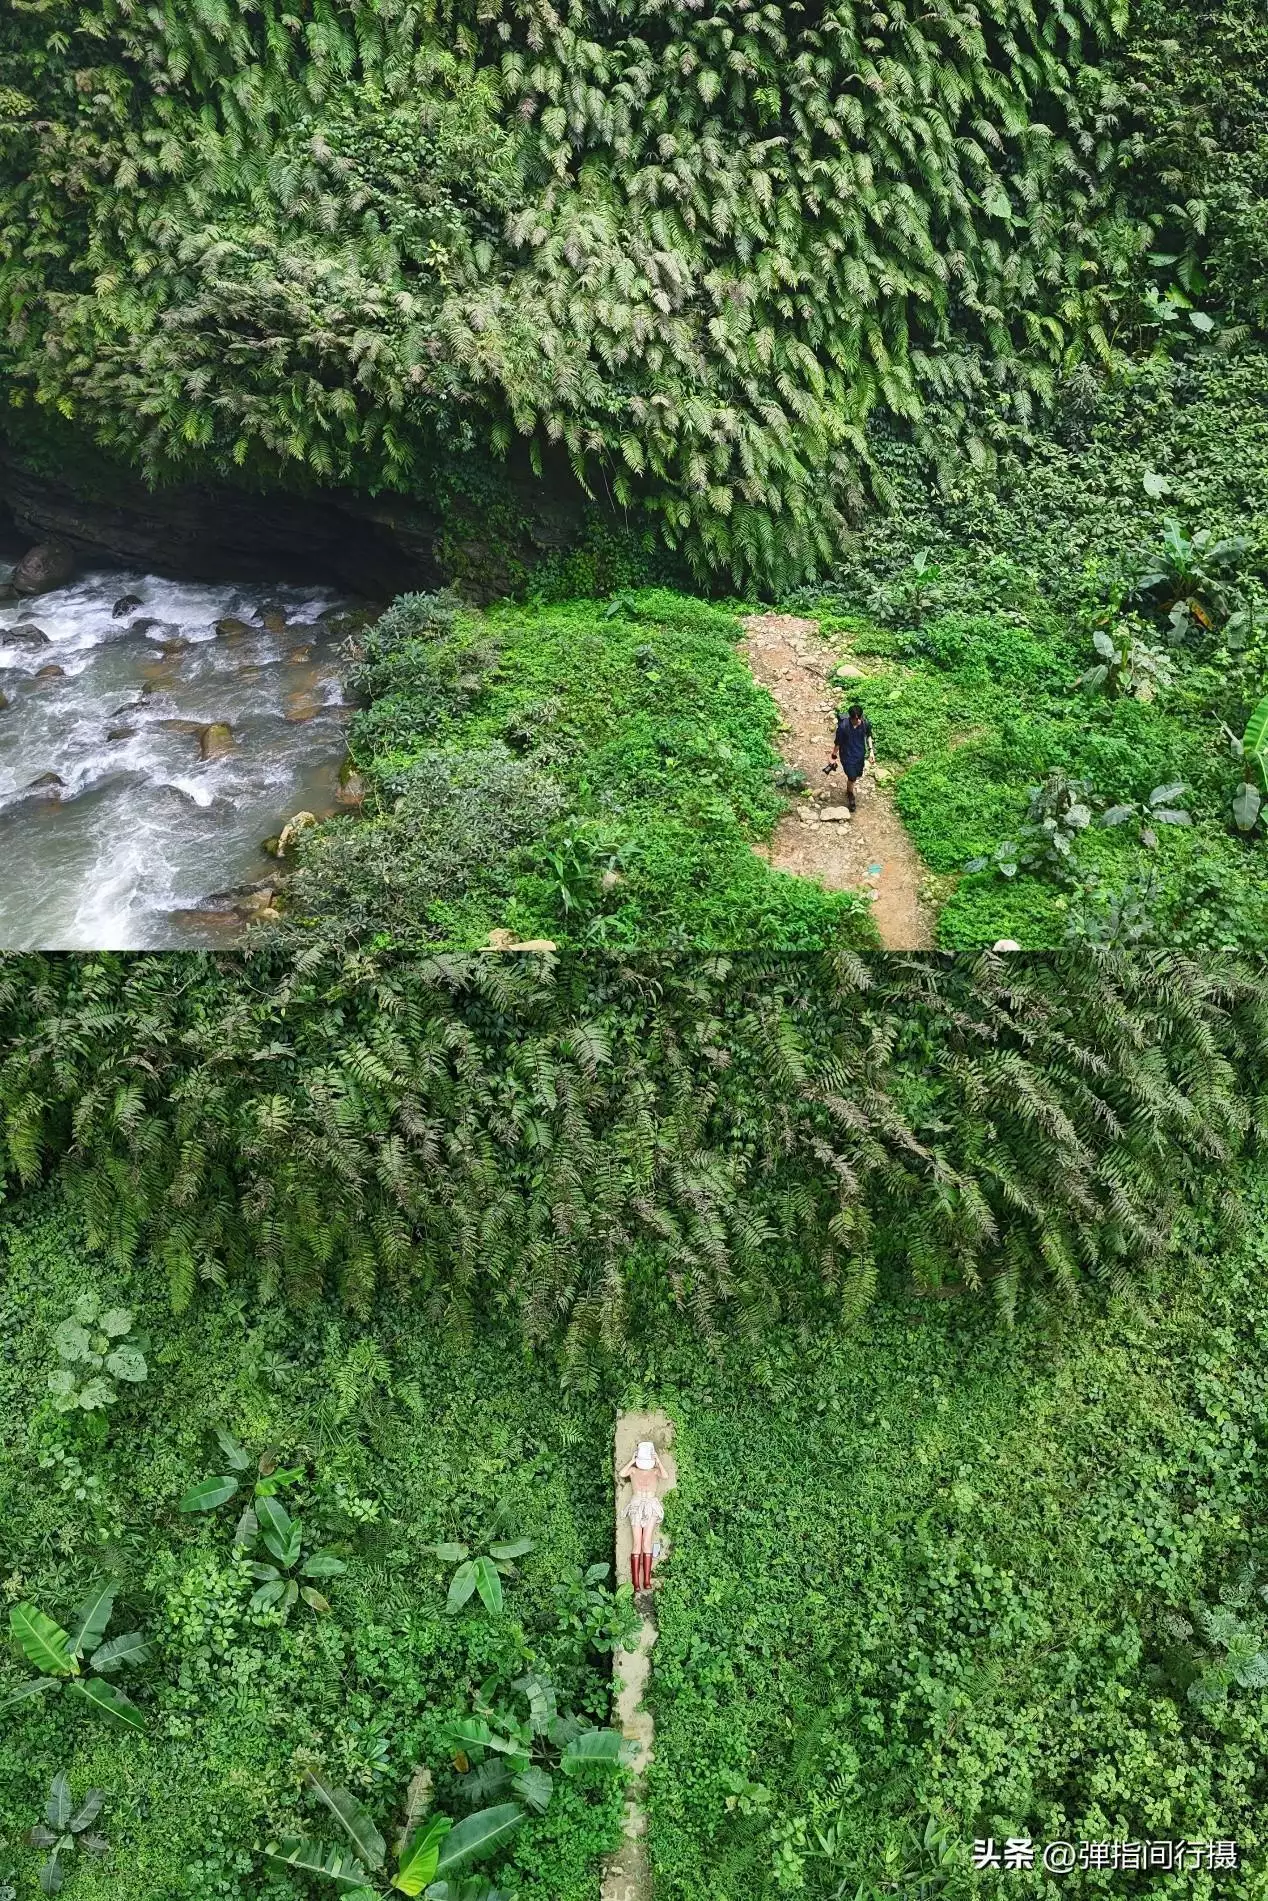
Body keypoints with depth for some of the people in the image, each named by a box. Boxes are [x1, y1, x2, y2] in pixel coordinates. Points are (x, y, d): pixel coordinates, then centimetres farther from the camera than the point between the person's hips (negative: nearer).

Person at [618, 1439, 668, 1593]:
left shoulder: (654, 1471, 11)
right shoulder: (633, 1470, 8)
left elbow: (666, 1476, -9)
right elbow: (621, 1474, -11)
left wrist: (658, 1461, -5)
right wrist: (632, 1461, -5)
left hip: (651, 1507, 1)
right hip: (636, 1506, -1)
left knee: (647, 1543, -5)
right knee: (637, 1544, -8)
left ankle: (647, 1580, -4)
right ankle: (635, 1582, -10)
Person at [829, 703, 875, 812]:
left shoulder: (866, 723, -20)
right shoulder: (843, 726, -30)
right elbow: (837, 742, -15)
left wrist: (871, 750, -2)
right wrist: (834, 757, -5)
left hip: (860, 754, 4)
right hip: (847, 756, -4)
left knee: (858, 775, 22)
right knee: (852, 778, 5)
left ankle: (849, 788, 54)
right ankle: (850, 795, 37)